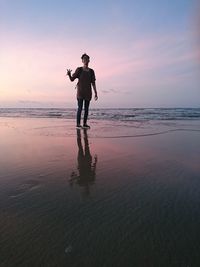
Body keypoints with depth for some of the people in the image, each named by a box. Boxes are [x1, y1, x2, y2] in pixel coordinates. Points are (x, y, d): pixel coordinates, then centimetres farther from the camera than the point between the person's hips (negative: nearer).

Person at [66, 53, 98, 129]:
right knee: (80, 107, -9)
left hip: (88, 92, 4)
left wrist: (95, 93, 3)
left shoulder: (91, 71, 9)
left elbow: (93, 83, 8)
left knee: (86, 108, 4)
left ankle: (85, 123, 12)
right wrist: (69, 74, -23)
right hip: (80, 91, -3)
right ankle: (78, 124, -5)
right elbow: (72, 79, -1)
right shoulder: (79, 70, 1)